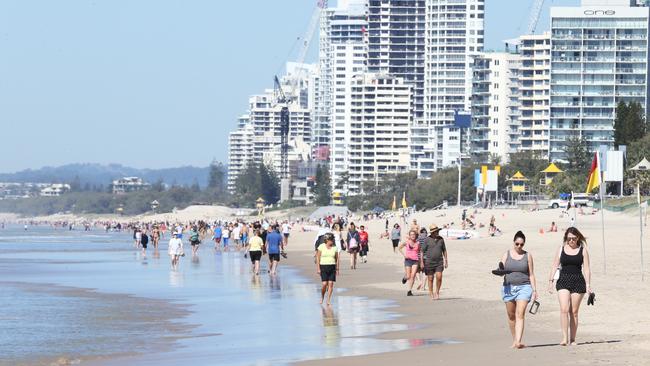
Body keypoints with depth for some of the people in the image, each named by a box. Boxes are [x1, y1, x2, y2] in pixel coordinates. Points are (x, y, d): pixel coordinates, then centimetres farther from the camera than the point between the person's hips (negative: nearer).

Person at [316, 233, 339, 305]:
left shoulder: (334, 248, 6)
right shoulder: (321, 247, -2)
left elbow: (337, 259, 10)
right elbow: (318, 258, -1)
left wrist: (337, 269, 5)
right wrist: (318, 268, -7)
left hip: (332, 267, 3)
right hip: (323, 267, -3)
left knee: (331, 284, -5)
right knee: (324, 284, -9)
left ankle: (328, 300, 1)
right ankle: (322, 297, 18)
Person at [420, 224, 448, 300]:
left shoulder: (441, 239, 5)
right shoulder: (427, 240, -4)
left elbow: (444, 250, 14)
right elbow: (422, 251, -2)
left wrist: (446, 260, 11)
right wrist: (422, 262, -7)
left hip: (439, 262, 2)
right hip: (429, 262, -2)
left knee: (439, 277, -12)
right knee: (430, 278, 4)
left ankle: (437, 292, 5)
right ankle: (431, 294, 15)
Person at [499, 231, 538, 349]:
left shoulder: (527, 256, 7)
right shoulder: (506, 255, 8)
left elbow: (531, 274, 7)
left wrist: (534, 290, 1)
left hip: (524, 287, -2)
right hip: (509, 287, 2)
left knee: (520, 315, -15)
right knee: (511, 316, 8)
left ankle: (518, 342, -24)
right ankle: (514, 339, 24)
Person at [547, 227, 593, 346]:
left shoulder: (583, 250, 4)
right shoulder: (561, 249, 7)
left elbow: (586, 268, 2)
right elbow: (555, 266, 8)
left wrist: (588, 284, -7)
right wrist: (550, 281, 0)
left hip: (578, 282, 0)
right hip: (563, 281, 0)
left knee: (574, 312, 3)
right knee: (564, 309, -14)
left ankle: (572, 339, 10)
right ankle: (564, 337, -15)